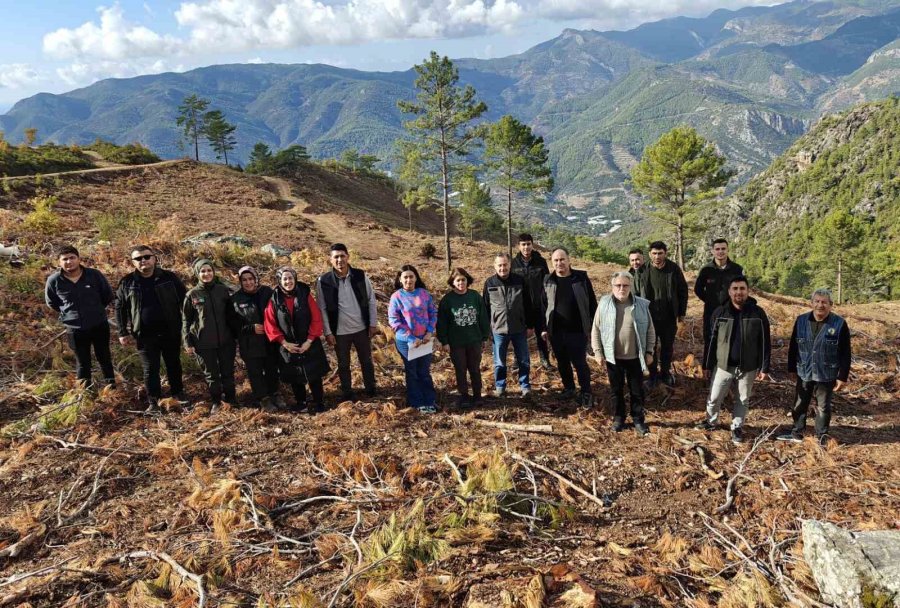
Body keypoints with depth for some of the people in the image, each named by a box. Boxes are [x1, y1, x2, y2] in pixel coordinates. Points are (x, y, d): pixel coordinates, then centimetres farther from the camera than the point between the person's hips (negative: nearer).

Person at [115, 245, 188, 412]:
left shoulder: (169, 278, -4)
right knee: (150, 369, 7)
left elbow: (184, 300, 3)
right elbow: (120, 308, 6)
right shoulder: (127, 282, -1)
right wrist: (123, 332, 3)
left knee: (174, 364, 15)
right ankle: (153, 401, 20)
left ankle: (177, 391, 35)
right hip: (145, 335, 0)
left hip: (171, 332, 0)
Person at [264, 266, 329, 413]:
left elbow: (316, 319, -8)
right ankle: (300, 401, 30)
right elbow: (270, 324, -4)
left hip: (309, 345, -1)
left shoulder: (305, 295, -7)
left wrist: (309, 341, -13)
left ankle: (318, 402, 19)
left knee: (314, 375, 5)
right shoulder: (274, 300, -6)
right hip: (288, 347, 1)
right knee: (294, 377, 12)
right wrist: (284, 342, -11)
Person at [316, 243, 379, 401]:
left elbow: (371, 300, 0)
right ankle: (347, 393, 32)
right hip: (340, 332, -1)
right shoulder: (323, 281, -11)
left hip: (362, 328, 1)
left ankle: (371, 390, 35)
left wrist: (373, 324, -1)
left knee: (366, 361, 16)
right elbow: (322, 309, -6)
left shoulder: (360, 276, -8)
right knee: (343, 364, 15)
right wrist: (328, 332, -7)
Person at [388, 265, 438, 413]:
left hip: (425, 340, 2)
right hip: (406, 341, -2)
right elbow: (394, 321, -12)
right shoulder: (396, 297, -9)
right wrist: (411, 338, -16)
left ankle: (430, 401, 24)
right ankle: (418, 403, 22)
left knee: (425, 372, 12)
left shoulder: (425, 293, -1)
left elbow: (433, 313, 5)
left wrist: (430, 332, -9)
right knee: (412, 373, 11)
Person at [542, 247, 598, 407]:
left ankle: (586, 394, 12)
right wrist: (544, 328, 6)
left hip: (577, 331, -3)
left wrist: (593, 327, -4)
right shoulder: (548, 280, 2)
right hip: (556, 331, 3)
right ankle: (568, 388, 33)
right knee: (562, 363, 15)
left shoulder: (581, 278, -5)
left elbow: (592, 303, -2)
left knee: (580, 363, -1)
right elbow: (543, 305, 9)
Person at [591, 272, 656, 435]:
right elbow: (596, 330, 0)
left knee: (637, 391, 10)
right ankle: (618, 418, 29)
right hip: (613, 357, 0)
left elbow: (650, 331, 4)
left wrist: (649, 352, 2)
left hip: (635, 358, 0)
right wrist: (598, 351, -3)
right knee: (616, 390, 13)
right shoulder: (604, 304, -5)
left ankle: (638, 420, 26)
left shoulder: (642, 305, -3)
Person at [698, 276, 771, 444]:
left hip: (748, 367, 0)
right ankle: (711, 421, 34)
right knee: (714, 398, 8)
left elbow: (765, 342, -3)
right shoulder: (720, 313, -6)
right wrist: (707, 365, 3)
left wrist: (764, 368, -4)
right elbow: (712, 341, 1)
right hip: (724, 365, 1)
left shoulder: (758, 313, -9)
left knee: (743, 400, 14)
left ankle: (737, 427, 33)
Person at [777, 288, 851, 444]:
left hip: (826, 375, -3)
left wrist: (842, 377, -10)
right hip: (804, 373, 3)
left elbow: (845, 354, -8)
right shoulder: (801, 321, -2)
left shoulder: (840, 324, -11)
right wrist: (792, 368, 7)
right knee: (800, 404, 14)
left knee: (823, 407, 10)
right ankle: (797, 433, 28)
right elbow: (793, 347, 6)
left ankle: (822, 437, 24)